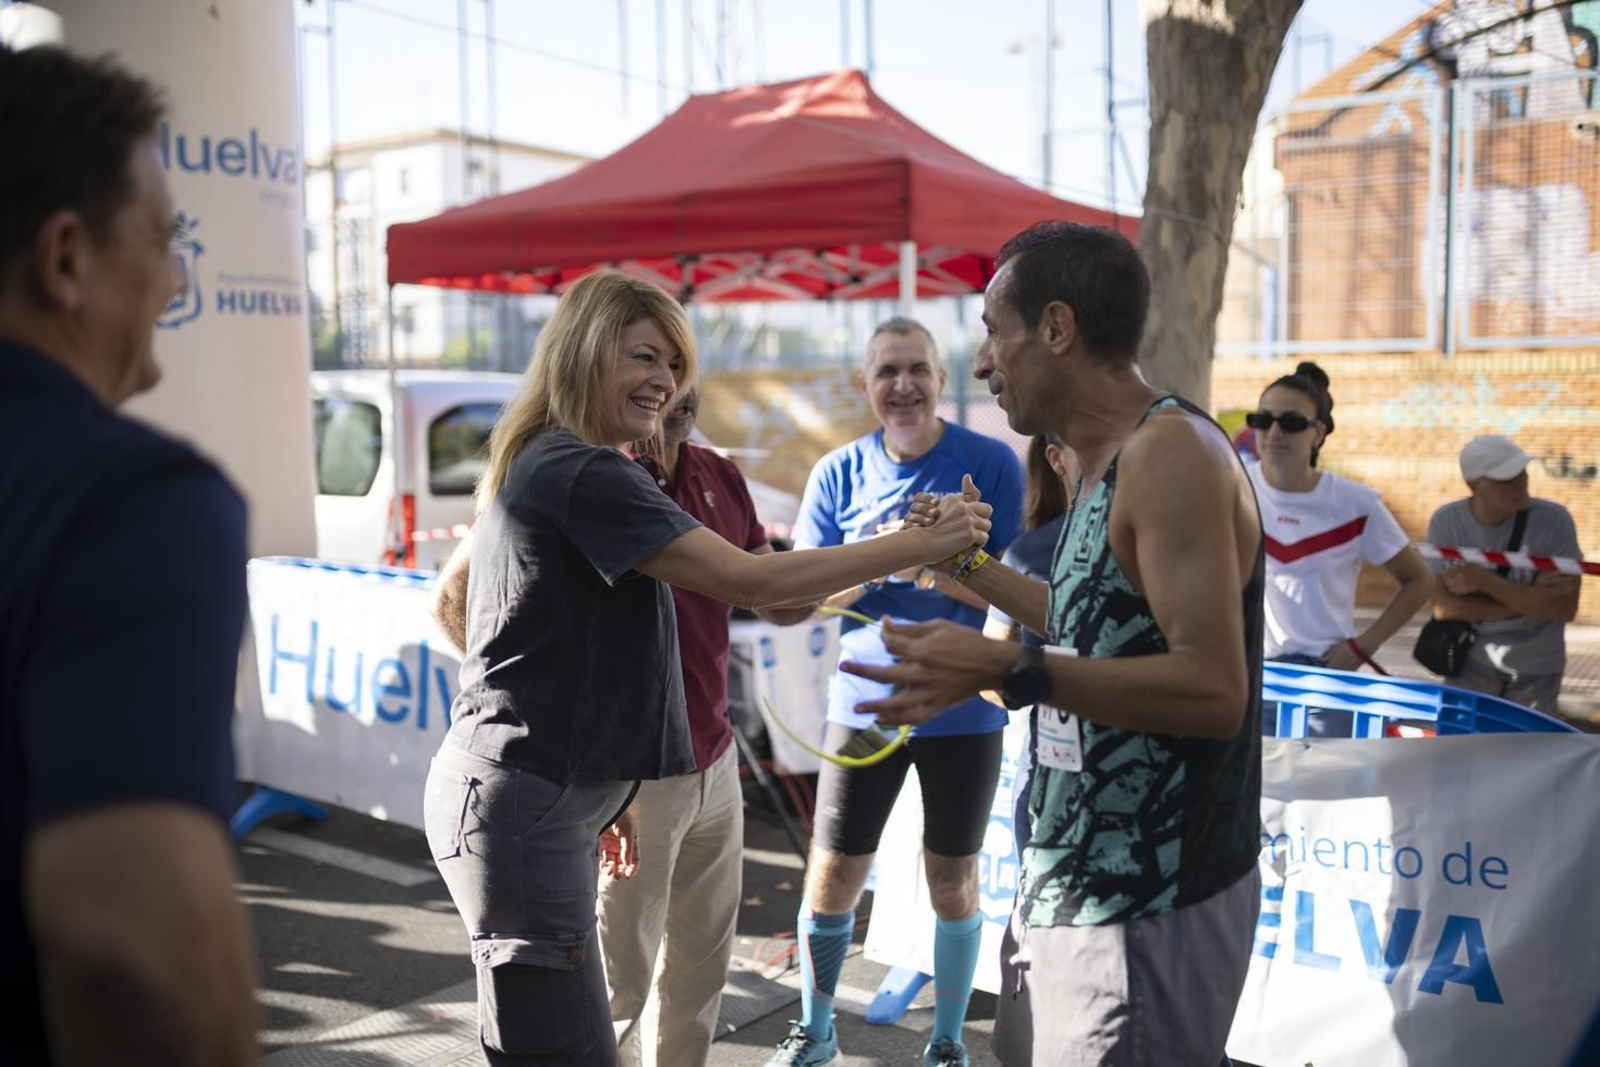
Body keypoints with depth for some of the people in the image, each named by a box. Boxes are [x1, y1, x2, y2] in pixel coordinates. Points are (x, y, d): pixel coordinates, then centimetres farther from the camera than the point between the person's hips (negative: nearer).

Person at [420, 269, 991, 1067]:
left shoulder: (538, 466, 16)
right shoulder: (583, 473, -16)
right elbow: (754, 583, -21)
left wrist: (593, 796, 21)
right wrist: (922, 545, -14)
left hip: (528, 794, 11)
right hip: (522, 806, -11)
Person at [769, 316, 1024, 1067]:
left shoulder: (991, 463, -6)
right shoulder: (839, 472, 0)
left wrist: (935, 566, -26)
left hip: (965, 712, -1)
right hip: (865, 703, 2)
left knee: (953, 883, 11)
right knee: (831, 881, 7)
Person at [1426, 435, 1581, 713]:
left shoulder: (1554, 519, -16)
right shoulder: (1446, 522, -12)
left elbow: (1566, 608, -19)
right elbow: (1443, 607, -17)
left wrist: (1485, 581, -27)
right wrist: (1531, 597, -22)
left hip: (1537, 671, 0)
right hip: (1472, 664, 1)